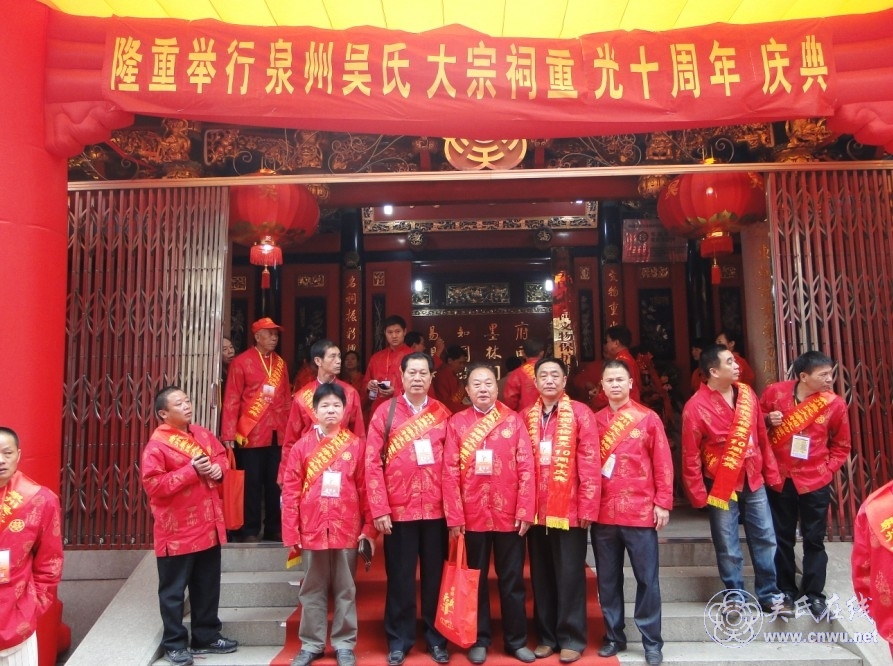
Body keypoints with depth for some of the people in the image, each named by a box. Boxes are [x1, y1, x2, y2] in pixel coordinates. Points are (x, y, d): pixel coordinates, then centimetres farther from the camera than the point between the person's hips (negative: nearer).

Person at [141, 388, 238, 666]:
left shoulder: (202, 434, 6)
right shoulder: (157, 444, -15)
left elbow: (221, 454, 18)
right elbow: (153, 485, -21)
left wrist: (218, 468, -5)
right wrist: (192, 470, -24)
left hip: (209, 526, 7)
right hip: (177, 532, -7)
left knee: (207, 587, 17)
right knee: (174, 591, 8)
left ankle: (207, 637, 31)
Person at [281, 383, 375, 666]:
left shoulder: (356, 444, -1)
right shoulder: (302, 445, 0)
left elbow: (365, 489, 0)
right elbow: (290, 491, 0)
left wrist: (369, 528, -1)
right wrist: (291, 531, -3)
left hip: (347, 529, 0)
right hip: (312, 530, 1)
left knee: (345, 590, 10)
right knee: (312, 590, 13)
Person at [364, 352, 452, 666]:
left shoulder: (443, 414, 5)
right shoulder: (386, 411, 0)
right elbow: (372, 463, -4)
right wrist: (379, 509, -10)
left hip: (437, 510, 1)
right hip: (398, 511, -1)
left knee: (435, 576, 12)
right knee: (400, 578, 9)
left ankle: (436, 639, 28)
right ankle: (398, 640, 25)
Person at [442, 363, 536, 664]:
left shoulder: (514, 420, 0)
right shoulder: (456, 423, 0)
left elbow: (526, 468, -3)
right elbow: (450, 473, -4)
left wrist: (525, 511, -8)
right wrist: (454, 517, -8)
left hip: (509, 515, 0)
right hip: (471, 516, 0)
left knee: (512, 580, 12)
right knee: (475, 580, 12)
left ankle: (516, 640, 26)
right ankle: (479, 640, 27)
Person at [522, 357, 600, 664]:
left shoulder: (580, 413, -4)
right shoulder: (526, 417, 6)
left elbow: (590, 464, -8)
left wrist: (587, 508, -11)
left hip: (569, 509, -3)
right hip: (535, 511, 4)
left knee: (569, 577, 6)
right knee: (541, 577, 13)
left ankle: (571, 639, 21)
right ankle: (546, 636, 27)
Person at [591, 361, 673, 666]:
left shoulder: (648, 418, 0)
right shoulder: (594, 421, 6)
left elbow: (663, 463, 0)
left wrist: (663, 503, -5)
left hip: (640, 511, -2)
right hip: (602, 513, 3)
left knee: (647, 578, 5)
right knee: (608, 579, 11)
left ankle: (651, 641, 19)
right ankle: (613, 636, 26)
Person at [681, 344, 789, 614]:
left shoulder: (746, 393, 0)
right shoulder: (696, 406, -17)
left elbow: (762, 436, 8)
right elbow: (691, 456, -13)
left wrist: (772, 473, 8)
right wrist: (698, 495, -12)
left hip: (753, 481, 5)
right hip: (721, 485, -5)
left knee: (765, 539, 13)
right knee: (729, 548, 6)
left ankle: (769, 595, 29)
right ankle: (736, 598, 23)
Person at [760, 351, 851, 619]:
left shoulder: (835, 404, -7)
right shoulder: (775, 392, -8)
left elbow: (841, 445, 5)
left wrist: (827, 469, -6)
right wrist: (767, 420, -14)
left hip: (815, 481, 0)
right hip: (779, 478, 1)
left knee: (814, 540, 9)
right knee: (782, 538, 12)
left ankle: (814, 595, 24)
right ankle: (787, 591, 28)